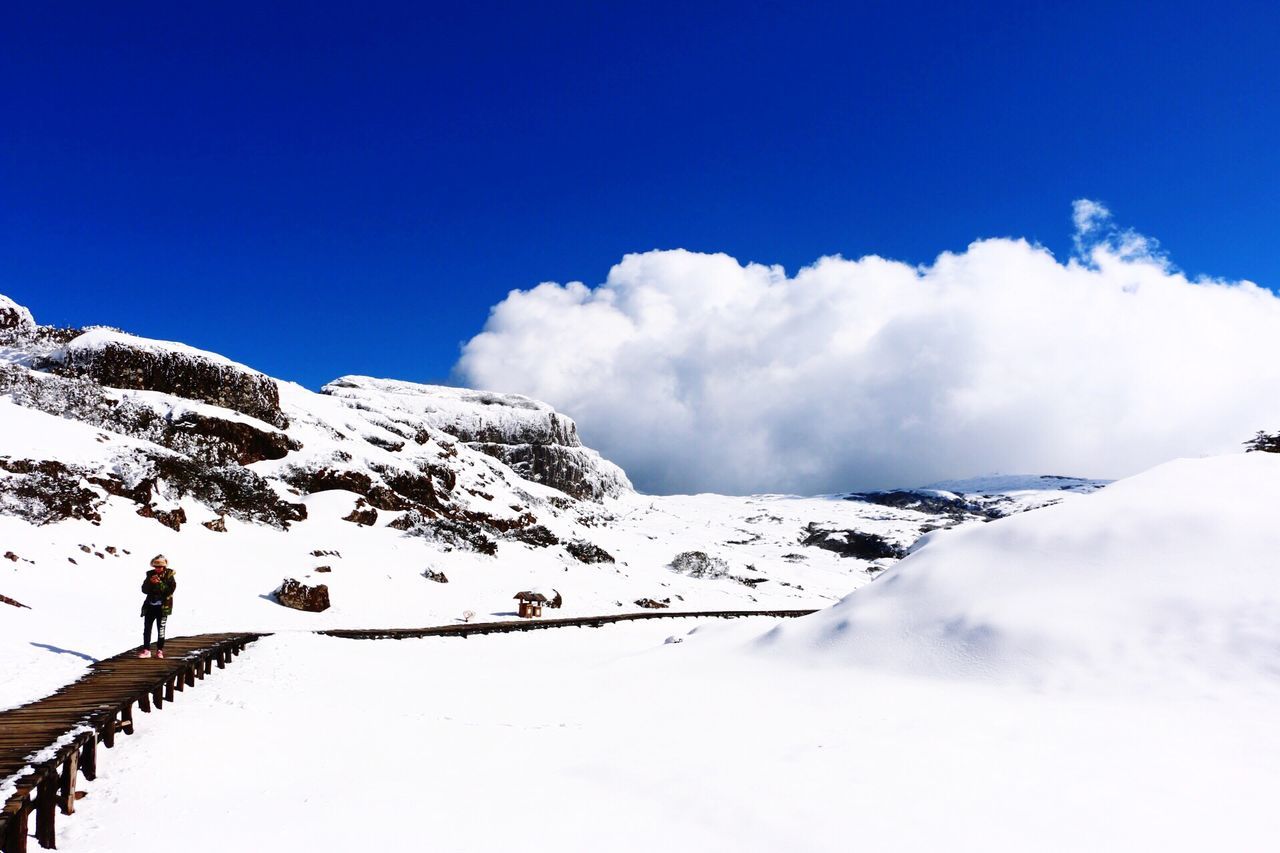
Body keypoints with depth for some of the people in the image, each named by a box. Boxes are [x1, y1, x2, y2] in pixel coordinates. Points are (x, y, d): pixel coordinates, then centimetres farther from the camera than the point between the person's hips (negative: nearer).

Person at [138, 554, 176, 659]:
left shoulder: (169, 575, -3)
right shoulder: (150, 574, 5)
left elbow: (170, 590, -13)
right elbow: (144, 590, 2)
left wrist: (159, 583, -21)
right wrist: (150, 582, -16)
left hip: (163, 607, -3)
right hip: (150, 606, 3)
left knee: (161, 628, 2)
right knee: (147, 628, 0)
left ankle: (160, 650, 12)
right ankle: (146, 650, 5)